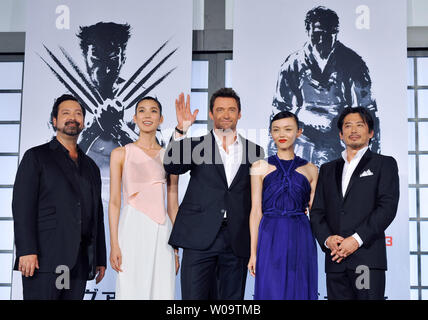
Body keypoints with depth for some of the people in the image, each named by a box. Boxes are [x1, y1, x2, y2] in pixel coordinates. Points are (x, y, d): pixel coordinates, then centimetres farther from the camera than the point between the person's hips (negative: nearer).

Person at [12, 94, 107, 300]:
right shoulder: (36, 157, 6)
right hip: (44, 258, -4)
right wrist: (26, 251, -15)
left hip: (80, 262, 5)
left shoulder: (91, 166, 22)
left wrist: (100, 259, 15)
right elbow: (22, 205, -4)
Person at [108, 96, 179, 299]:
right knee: (131, 290, -3)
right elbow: (114, 201, 2)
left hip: (161, 234, 2)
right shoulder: (121, 154, 5)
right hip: (133, 230, -2)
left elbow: (173, 205, 12)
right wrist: (114, 244, -6)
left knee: (162, 291, 1)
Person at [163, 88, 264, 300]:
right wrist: (181, 130, -23)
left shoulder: (254, 151, 12)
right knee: (194, 296, -3)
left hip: (237, 242, 2)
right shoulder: (197, 146, 7)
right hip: (200, 237, -2)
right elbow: (172, 166, -11)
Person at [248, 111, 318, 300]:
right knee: (271, 292, 1)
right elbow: (256, 211, 2)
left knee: (299, 291, 4)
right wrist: (253, 252, -1)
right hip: (270, 240, -1)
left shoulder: (310, 169, 9)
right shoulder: (260, 167, 5)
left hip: (300, 240, 1)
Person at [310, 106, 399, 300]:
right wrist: (327, 238, -7)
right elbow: (316, 211, 13)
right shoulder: (327, 169, 21)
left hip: (368, 257, -3)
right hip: (335, 259, 4)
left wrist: (357, 239, -14)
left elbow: (388, 207, -4)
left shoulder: (384, 164, 9)